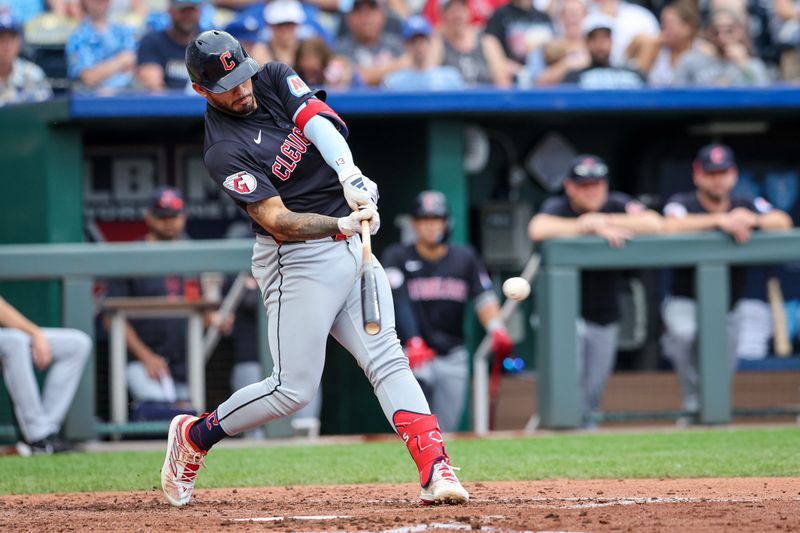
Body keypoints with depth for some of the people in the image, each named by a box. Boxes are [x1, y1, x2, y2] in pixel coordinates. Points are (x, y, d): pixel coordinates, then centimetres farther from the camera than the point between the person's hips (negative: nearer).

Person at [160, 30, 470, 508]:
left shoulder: (276, 80, 2)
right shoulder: (224, 153, -16)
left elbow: (322, 123, -14)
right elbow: (277, 220, -23)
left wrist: (351, 177, -32)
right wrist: (340, 225, -38)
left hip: (352, 244, 6)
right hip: (299, 259, -6)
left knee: (388, 360, -4)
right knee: (294, 389, -4)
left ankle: (437, 470, -11)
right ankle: (195, 436, 16)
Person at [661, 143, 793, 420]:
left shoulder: (746, 204, -2)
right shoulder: (684, 204, -13)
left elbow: (783, 222, -16)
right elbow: (670, 225, -36)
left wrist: (751, 219, -36)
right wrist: (720, 220, -42)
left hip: (731, 306, 4)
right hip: (687, 303, -4)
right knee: (685, 332, -35)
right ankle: (693, 405, -19)